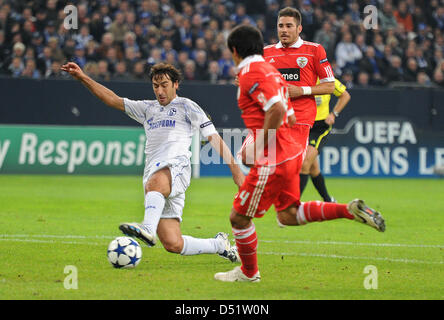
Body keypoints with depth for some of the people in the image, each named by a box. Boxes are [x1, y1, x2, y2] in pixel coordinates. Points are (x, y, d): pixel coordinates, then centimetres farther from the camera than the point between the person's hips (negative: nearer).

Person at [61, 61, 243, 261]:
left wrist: (236, 171, 2)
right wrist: (81, 77, 15)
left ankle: (148, 229, -65)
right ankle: (220, 245, 15)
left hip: (177, 167, -5)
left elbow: (214, 138, 10)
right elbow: (112, 100, 25)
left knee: (155, 182, -43)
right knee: (173, 245, -8)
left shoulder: (187, 107, 15)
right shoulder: (147, 109, 29)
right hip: (153, 174, 5)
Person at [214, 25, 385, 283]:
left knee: (239, 217, 5)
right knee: (288, 216, 19)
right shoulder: (271, 70, 15)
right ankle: (350, 211, 9)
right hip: (291, 153, 9)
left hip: (272, 162, -9)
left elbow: (277, 109, -27)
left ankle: (249, 272, 21)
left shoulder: (250, 73, -14)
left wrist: (259, 148, -19)